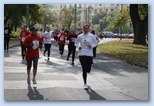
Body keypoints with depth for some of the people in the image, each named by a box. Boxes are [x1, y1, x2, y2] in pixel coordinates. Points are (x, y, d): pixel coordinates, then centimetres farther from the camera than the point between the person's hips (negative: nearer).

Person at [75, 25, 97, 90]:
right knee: (84, 69, -7)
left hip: (89, 54, 1)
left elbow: (95, 43, 11)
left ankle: (85, 74, 45)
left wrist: (92, 46, -9)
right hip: (82, 54, -1)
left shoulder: (92, 36, 1)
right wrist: (78, 46, -6)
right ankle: (85, 83, 3)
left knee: (88, 70, 6)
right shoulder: (80, 36, 2)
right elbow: (76, 43, 14)